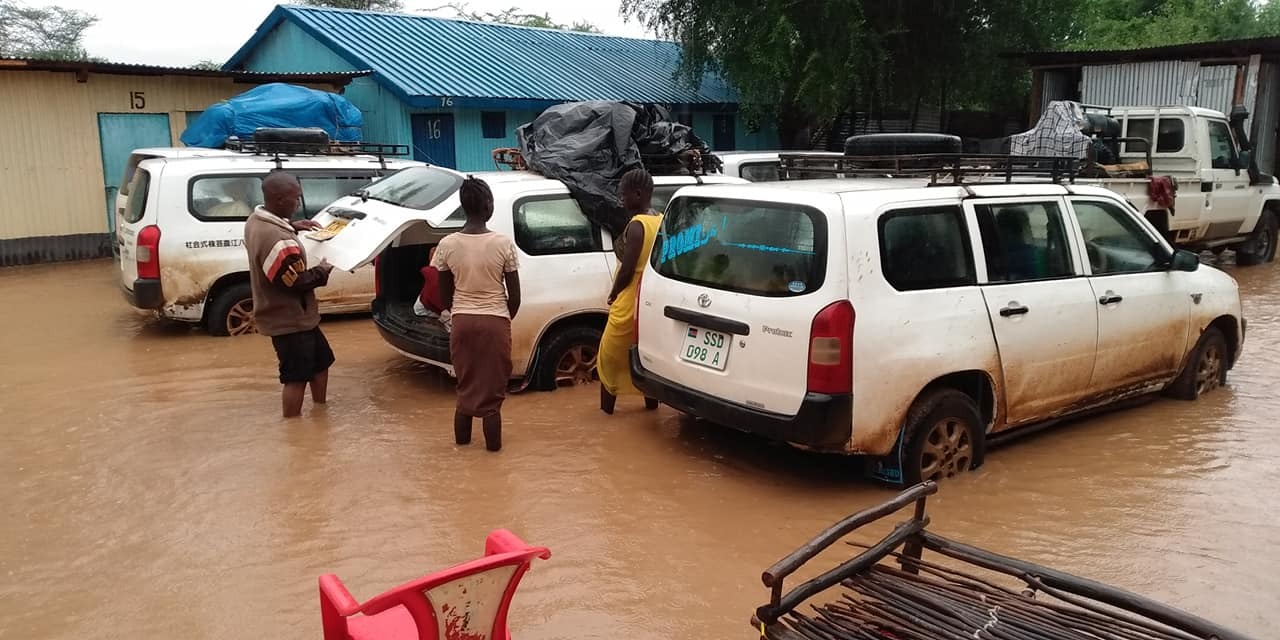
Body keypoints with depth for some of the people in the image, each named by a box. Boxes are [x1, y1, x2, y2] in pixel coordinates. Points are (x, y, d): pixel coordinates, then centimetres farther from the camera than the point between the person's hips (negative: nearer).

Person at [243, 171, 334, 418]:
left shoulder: (257, 220, 1)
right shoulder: (279, 240, -32)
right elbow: (297, 282, -25)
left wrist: (292, 228, 12)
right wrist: (322, 270, -8)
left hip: (290, 316, 10)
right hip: (290, 321, -10)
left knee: (321, 361, 23)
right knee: (296, 377, 2)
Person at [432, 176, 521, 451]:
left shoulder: (447, 245, -8)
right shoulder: (504, 244, -13)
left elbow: (444, 296, 2)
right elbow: (514, 297, -6)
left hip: (461, 322, 2)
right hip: (495, 322, -2)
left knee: (466, 382, 19)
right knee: (492, 384, 10)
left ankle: (462, 436, 30)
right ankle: (493, 441, 19)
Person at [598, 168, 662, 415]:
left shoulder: (636, 225, -21)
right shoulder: (661, 221, 4)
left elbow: (627, 269, -22)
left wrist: (613, 294, -5)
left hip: (631, 301, -8)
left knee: (610, 354, 7)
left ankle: (606, 406, 14)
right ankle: (651, 401, 28)